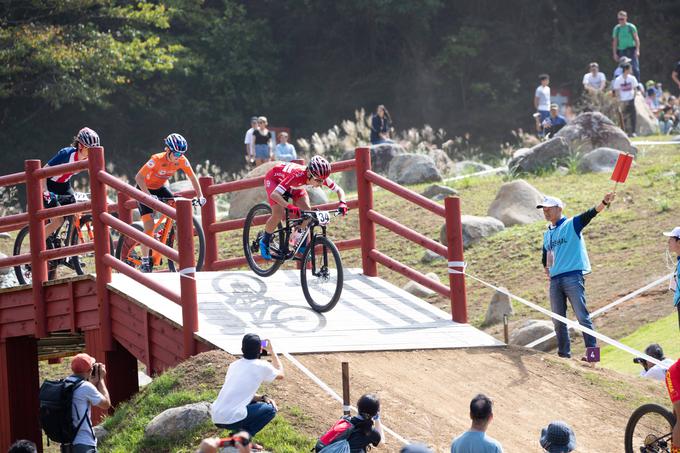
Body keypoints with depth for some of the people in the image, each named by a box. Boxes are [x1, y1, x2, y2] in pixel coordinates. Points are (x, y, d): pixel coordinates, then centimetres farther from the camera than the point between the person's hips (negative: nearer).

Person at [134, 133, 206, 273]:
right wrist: (148, 196, -43)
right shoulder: (157, 160, -32)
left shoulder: (182, 161, -18)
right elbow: (138, 177, -33)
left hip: (161, 188, 5)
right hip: (146, 188, -5)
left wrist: (200, 196, -19)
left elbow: (193, 178, -8)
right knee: (149, 227, -15)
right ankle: (144, 262, -6)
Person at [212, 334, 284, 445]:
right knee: (270, 409, 10)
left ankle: (238, 432, 13)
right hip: (232, 419, -7)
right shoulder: (261, 366, -3)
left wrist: (262, 398, 15)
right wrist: (272, 352, 31)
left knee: (255, 401, 28)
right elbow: (280, 374, 19)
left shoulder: (234, 365, 17)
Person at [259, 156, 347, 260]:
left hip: (292, 186, 5)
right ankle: (264, 242, 2)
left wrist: (342, 203, -39)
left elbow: (339, 190, -18)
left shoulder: (320, 178, -30)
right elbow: (274, 194, -51)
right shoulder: (297, 176, -45)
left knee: (306, 210, -14)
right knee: (278, 214, -22)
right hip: (274, 179, -5)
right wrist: (289, 207, -66)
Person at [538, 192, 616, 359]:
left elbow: (590, 214, -15)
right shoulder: (547, 234, 20)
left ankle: (593, 352, -10)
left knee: (582, 317, -11)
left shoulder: (572, 224, 1)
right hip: (555, 281, 7)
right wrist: (547, 269, 16)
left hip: (573, 277, -7)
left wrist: (604, 202, -32)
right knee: (558, 320, 7)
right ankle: (564, 354, 13)